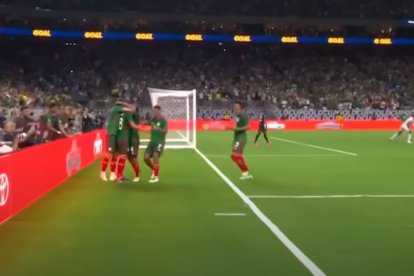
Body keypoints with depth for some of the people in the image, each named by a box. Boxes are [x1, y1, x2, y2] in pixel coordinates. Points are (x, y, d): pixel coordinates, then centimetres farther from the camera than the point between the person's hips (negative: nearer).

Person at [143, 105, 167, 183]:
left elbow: (165, 131, -16)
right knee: (146, 157, 0)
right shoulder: (153, 119, 10)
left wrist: (158, 129, -31)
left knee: (155, 157, -17)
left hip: (160, 142, -6)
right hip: (152, 141, 6)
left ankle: (156, 177, -6)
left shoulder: (163, 120, -7)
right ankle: (154, 170, 24)